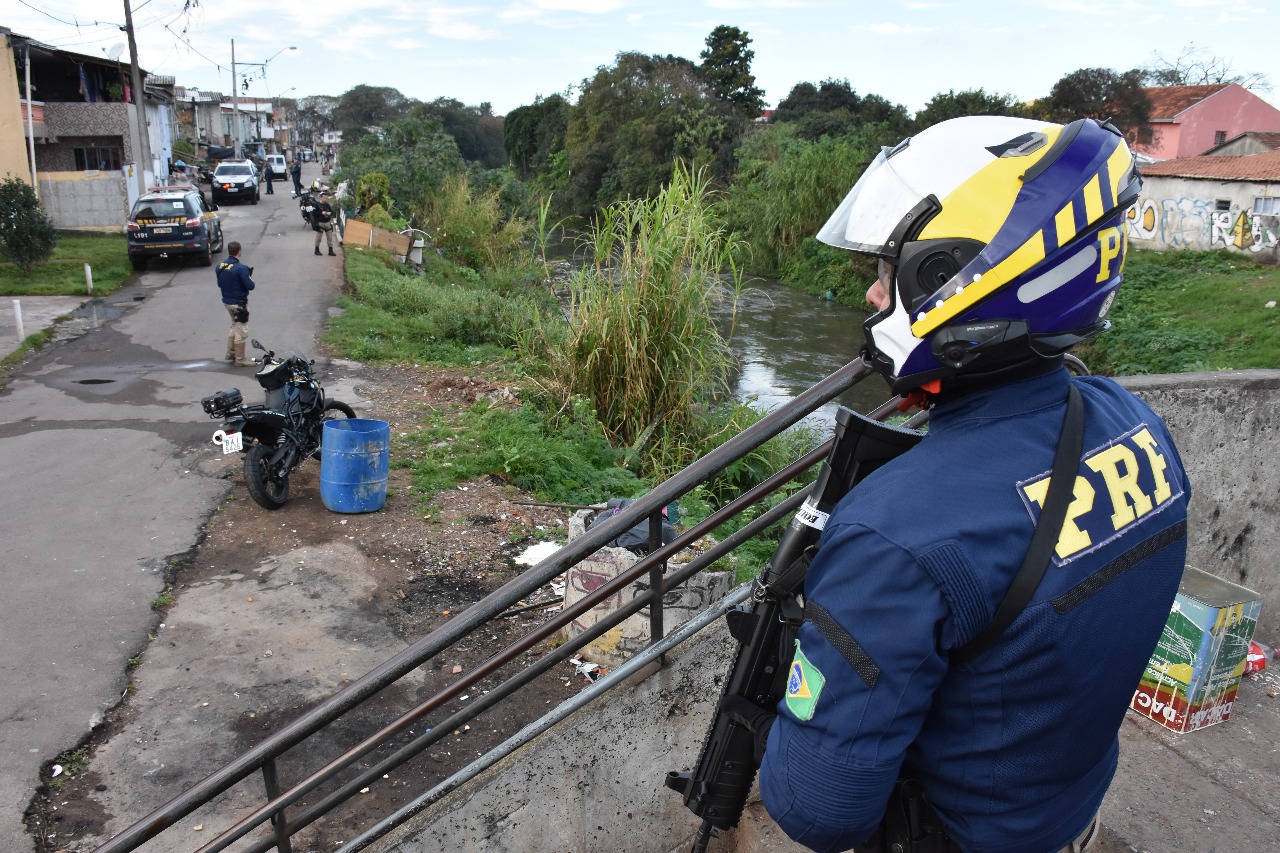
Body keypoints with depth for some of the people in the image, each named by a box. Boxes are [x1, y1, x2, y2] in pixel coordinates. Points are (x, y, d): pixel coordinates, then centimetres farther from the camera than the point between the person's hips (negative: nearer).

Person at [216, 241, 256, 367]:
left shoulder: (220, 267, 0)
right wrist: (250, 277, -1)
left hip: (227, 301, 8)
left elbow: (220, 284, 10)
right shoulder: (241, 268, -23)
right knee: (241, 331, 4)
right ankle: (240, 359, 11)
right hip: (239, 303, -8)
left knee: (235, 327, 26)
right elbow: (250, 286, -20)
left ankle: (230, 354, 31)